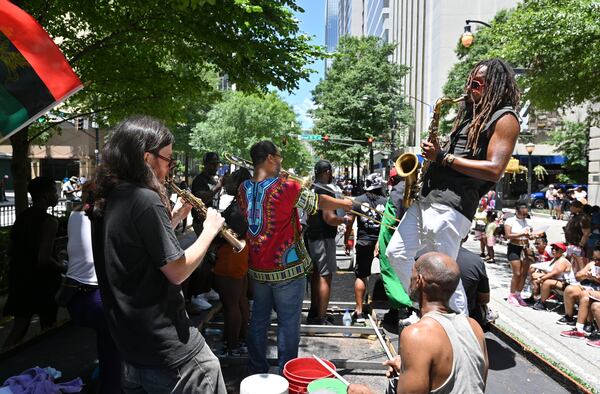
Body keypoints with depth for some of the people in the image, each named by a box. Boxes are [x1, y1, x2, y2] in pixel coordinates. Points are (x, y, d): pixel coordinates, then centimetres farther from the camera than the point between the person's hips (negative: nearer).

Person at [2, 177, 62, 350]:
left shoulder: (21, 216, 5)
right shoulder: (49, 221, -18)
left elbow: (10, 249, 10)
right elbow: (44, 259, -23)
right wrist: (62, 268, -7)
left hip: (19, 278, 7)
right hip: (41, 281, -7)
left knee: (19, 327, 15)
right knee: (47, 327, 11)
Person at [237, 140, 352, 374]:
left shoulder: (244, 188, 0)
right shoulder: (286, 187, -17)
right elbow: (320, 203, -6)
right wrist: (344, 203, 12)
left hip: (257, 267, 6)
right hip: (286, 268, -6)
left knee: (259, 318, 17)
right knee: (288, 323, 6)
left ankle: (256, 370, 30)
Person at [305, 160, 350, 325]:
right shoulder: (326, 191, -18)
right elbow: (329, 218, -25)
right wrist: (345, 220, -8)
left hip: (310, 236, 9)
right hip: (323, 237, -9)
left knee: (316, 274, 18)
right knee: (325, 276, -1)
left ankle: (313, 313, 28)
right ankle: (321, 318, 3)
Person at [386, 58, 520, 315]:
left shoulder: (505, 118, -5)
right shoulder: (472, 113, 22)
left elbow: (494, 170, -16)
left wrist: (443, 157, -14)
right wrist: (436, 153, 8)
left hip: (452, 205, -9)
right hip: (427, 198, 9)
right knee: (396, 252, 9)